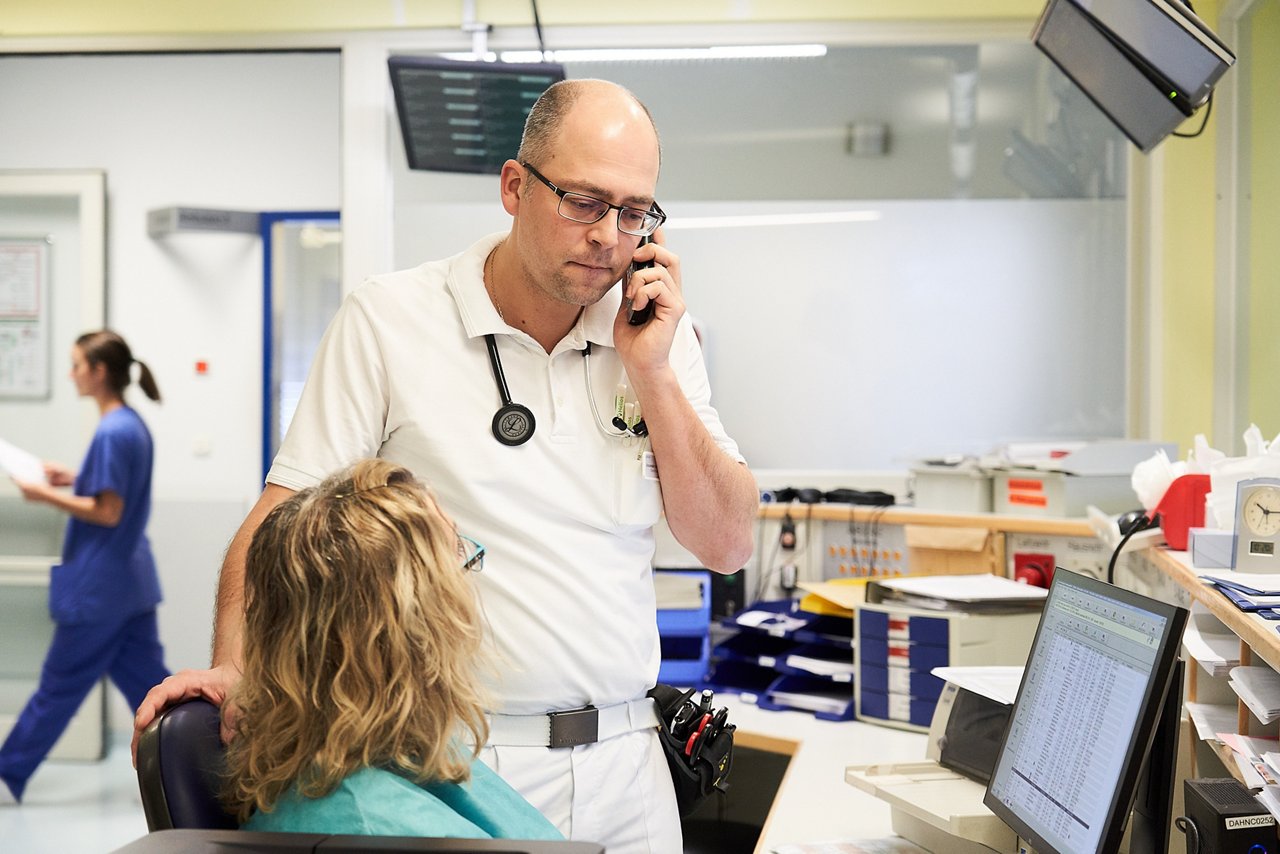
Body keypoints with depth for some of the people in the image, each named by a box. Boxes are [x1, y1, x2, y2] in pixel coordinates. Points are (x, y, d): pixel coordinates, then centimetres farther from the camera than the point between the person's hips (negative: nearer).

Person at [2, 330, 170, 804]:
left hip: (98, 586, -9)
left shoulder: (112, 433, -19)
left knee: (60, 683, 3)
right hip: (131, 581, 9)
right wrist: (73, 479, 12)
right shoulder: (134, 425, 9)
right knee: (146, 679, 10)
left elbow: (108, 513, -20)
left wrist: (46, 495, -14)